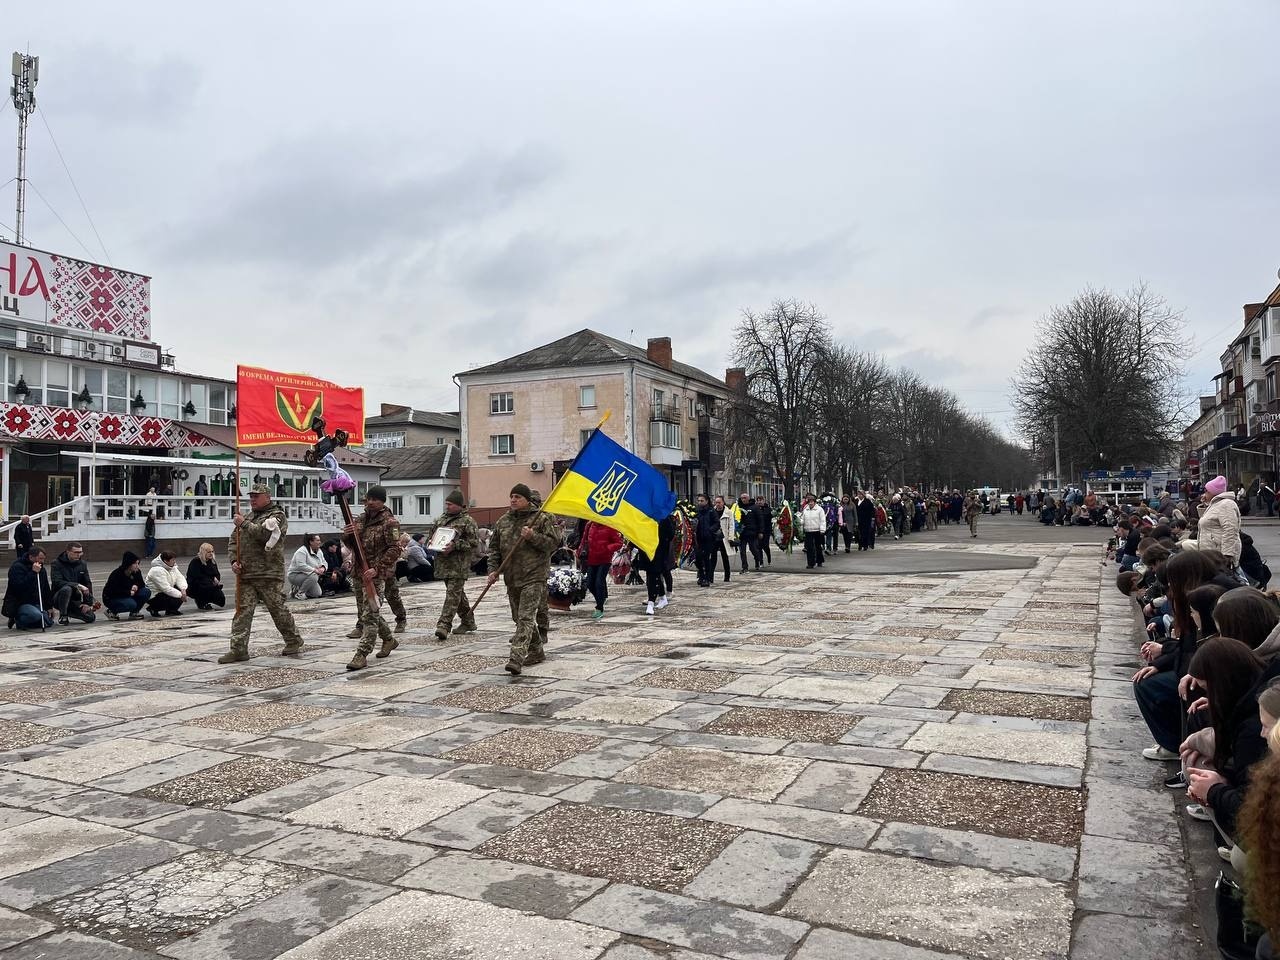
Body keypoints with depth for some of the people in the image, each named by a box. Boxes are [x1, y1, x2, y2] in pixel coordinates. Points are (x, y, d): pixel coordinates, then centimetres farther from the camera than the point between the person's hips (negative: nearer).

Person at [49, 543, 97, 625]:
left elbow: (88, 584, 4)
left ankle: (68, 612, 17)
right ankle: (62, 616, -17)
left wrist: (88, 603, -7)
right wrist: (77, 585, -32)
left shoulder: (82, 564, 6)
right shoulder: (57, 563, -8)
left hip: (75, 599, 5)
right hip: (59, 598, -5)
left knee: (91, 617, -13)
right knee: (67, 589, -37)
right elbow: (57, 582, -22)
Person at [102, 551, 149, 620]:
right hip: (111, 598, -7)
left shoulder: (136, 572, -7)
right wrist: (129, 592, -25)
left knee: (146, 592, -14)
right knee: (131, 604, -33)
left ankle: (134, 612, 3)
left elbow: (142, 584, 5)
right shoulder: (117, 574, -25)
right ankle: (112, 611, -6)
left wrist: (136, 586, -18)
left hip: (126, 596, 7)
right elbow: (114, 591, -26)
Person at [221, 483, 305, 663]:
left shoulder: (277, 516, -3)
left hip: (269, 575, -6)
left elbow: (264, 533, -22)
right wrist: (234, 560, 5)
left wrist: (244, 524, -14)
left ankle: (293, 643, 17)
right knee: (242, 611, 0)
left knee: (278, 610, 1)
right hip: (245, 574, 6)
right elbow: (234, 540, 20)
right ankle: (238, 649, 2)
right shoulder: (249, 516, 19)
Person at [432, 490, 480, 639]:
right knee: (457, 593, 16)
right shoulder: (441, 519, 15)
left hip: (459, 563, -8)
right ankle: (468, 622, 28)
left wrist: (455, 545, -20)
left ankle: (444, 625, -17)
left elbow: (474, 541, -11)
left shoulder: (467, 521, -6)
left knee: (453, 593, -12)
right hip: (443, 562, 8)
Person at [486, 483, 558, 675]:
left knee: (526, 617, -14)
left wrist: (533, 537, -19)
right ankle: (537, 651, 29)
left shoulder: (541, 519, -3)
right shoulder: (503, 521, 12)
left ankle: (517, 658, -20)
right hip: (511, 578, 7)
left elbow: (553, 542, -6)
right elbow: (494, 547, 15)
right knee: (519, 618, 14)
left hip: (534, 576, -7)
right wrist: (493, 569, 4)